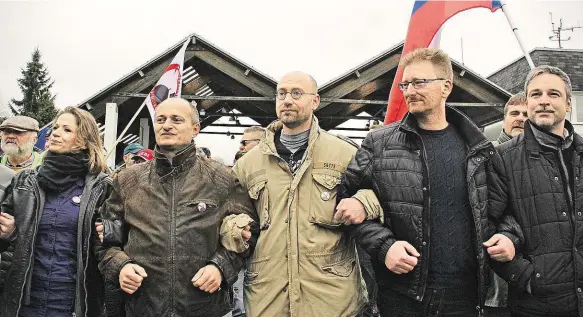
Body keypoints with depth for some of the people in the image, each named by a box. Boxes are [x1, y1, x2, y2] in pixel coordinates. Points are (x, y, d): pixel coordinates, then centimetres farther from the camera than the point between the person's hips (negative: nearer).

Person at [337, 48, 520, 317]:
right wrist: (382, 245, -12)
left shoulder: (478, 148, 6)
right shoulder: (379, 144, -1)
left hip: (465, 294, 2)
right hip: (401, 294, -2)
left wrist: (508, 234, -1)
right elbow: (348, 199, 0)